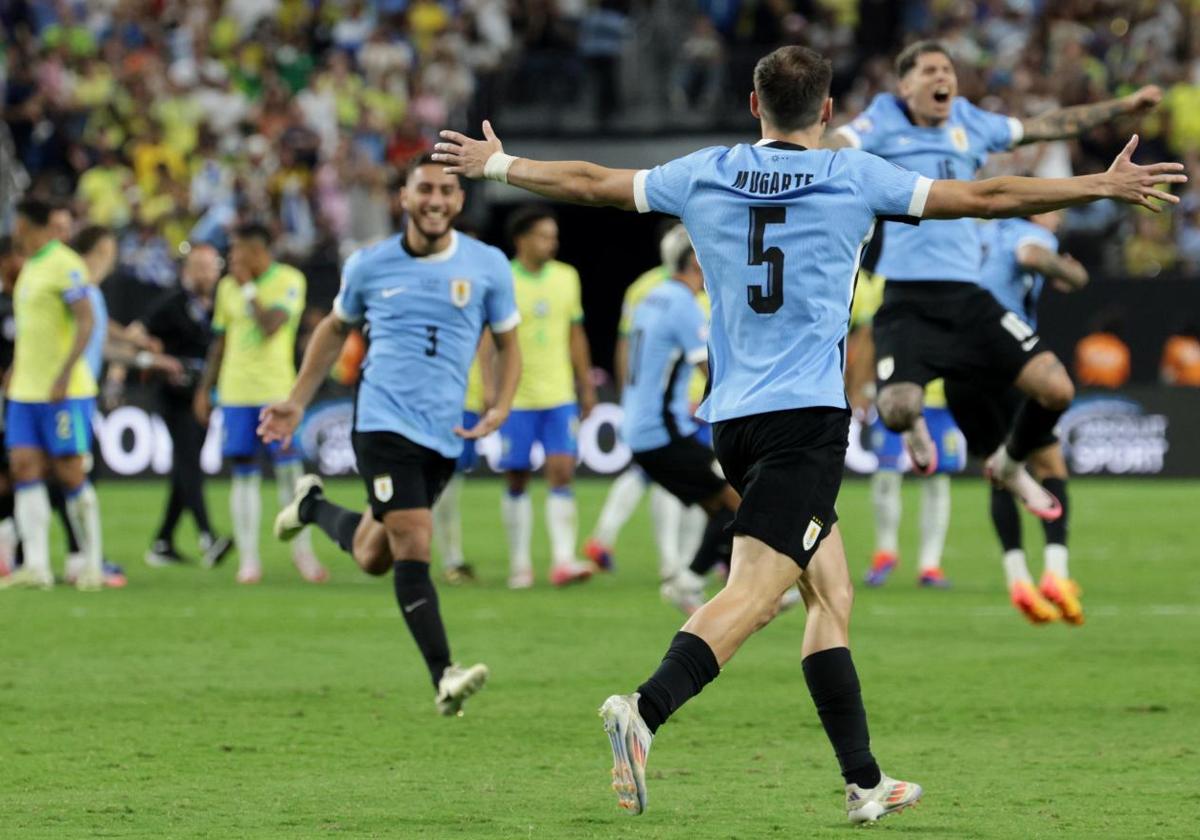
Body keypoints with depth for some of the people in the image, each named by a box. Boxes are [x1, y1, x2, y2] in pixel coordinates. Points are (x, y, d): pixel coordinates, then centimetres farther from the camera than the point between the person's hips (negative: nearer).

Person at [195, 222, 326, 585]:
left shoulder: (289, 280, -4)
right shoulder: (228, 286, 11)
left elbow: (270, 326, -17)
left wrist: (248, 287, -11)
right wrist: (204, 389, 15)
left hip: (276, 391, -4)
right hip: (235, 393, 4)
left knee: (290, 470, -8)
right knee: (244, 475, 3)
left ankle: (303, 553, 3)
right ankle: (248, 559, 6)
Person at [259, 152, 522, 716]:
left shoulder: (488, 266, 1)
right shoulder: (370, 266, 1)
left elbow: (508, 346, 11)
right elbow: (336, 329, 19)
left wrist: (499, 409, -5)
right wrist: (297, 402, 17)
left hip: (445, 432, 3)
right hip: (383, 420, -3)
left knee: (373, 557, 14)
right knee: (413, 544, -17)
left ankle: (314, 508, 45)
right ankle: (443, 678, -18)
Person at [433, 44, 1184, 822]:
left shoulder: (706, 175, 10)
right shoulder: (854, 177, -1)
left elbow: (590, 183, 20)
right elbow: (986, 198, 2)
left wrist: (497, 165, 37)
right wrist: (1107, 186, 10)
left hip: (732, 416, 6)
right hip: (808, 412, -6)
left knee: (832, 591, 14)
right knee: (756, 591, -16)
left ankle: (864, 780, 15)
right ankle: (646, 710, -38)